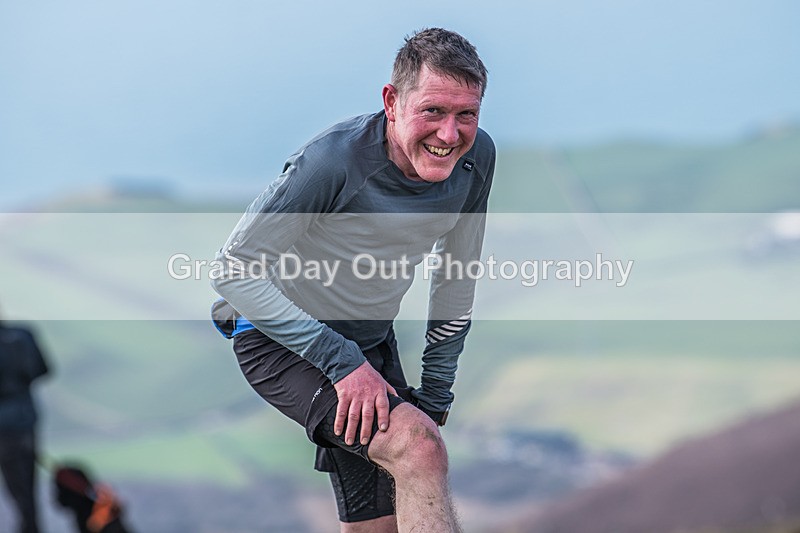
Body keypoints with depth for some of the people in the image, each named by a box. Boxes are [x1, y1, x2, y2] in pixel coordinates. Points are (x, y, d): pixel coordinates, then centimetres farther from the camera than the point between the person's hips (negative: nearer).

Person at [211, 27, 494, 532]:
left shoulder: (477, 157, -12)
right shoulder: (334, 161, -30)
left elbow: (457, 278, 4)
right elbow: (235, 270, -25)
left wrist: (436, 395, 6)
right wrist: (342, 361, -30)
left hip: (372, 338, 7)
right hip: (284, 339, -7)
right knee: (417, 449, -29)